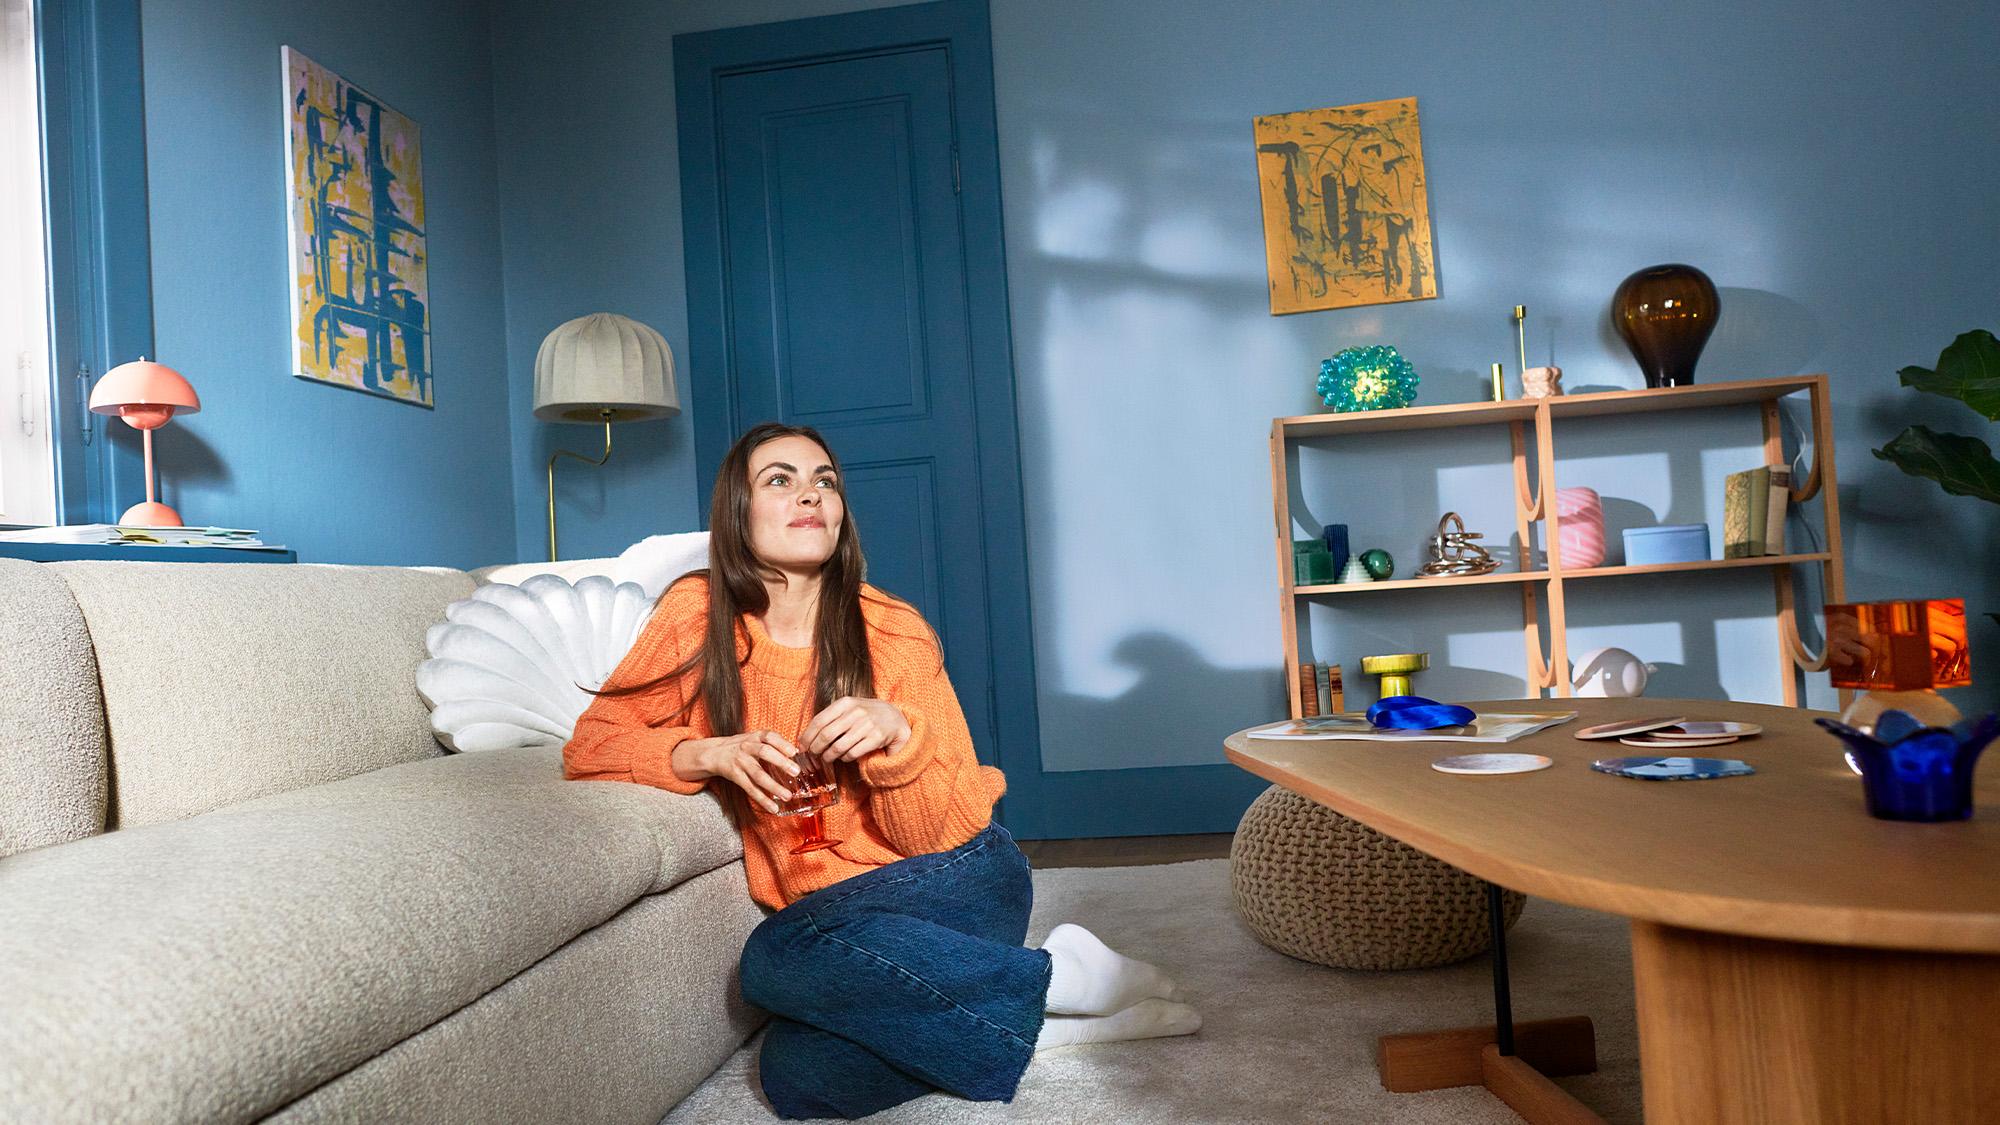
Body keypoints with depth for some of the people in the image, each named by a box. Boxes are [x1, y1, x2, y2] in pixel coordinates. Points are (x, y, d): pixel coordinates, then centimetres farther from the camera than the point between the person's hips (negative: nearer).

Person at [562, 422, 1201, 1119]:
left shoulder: (893, 633, -10)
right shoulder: (697, 614, -3)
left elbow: (935, 835, -10)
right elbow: (590, 744, -4)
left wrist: (894, 732, -30)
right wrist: (712, 753, -21)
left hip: (953, 879, -3)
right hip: (830, 909, 3)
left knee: (777, 957, -31)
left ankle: (1060, 977, -16)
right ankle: (1056, 1020, -8)